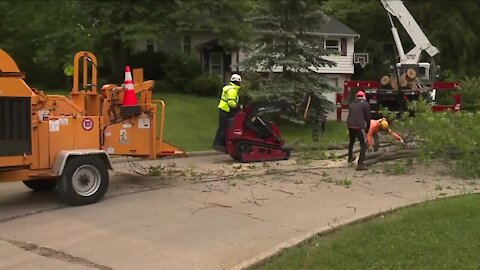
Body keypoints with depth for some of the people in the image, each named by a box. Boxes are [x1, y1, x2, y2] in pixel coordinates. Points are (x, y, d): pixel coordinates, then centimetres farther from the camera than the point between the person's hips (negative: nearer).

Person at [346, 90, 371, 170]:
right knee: (363, 145, 1)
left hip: (350, 125, 6)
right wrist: (368, 127, 16)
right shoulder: (365, 104, 2)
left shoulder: (351, 104, 18)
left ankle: (350, 157, 52)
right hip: (359, 126, -6)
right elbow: (368, 117, 2)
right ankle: (360, 164, -10)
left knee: (351, 141, 30)